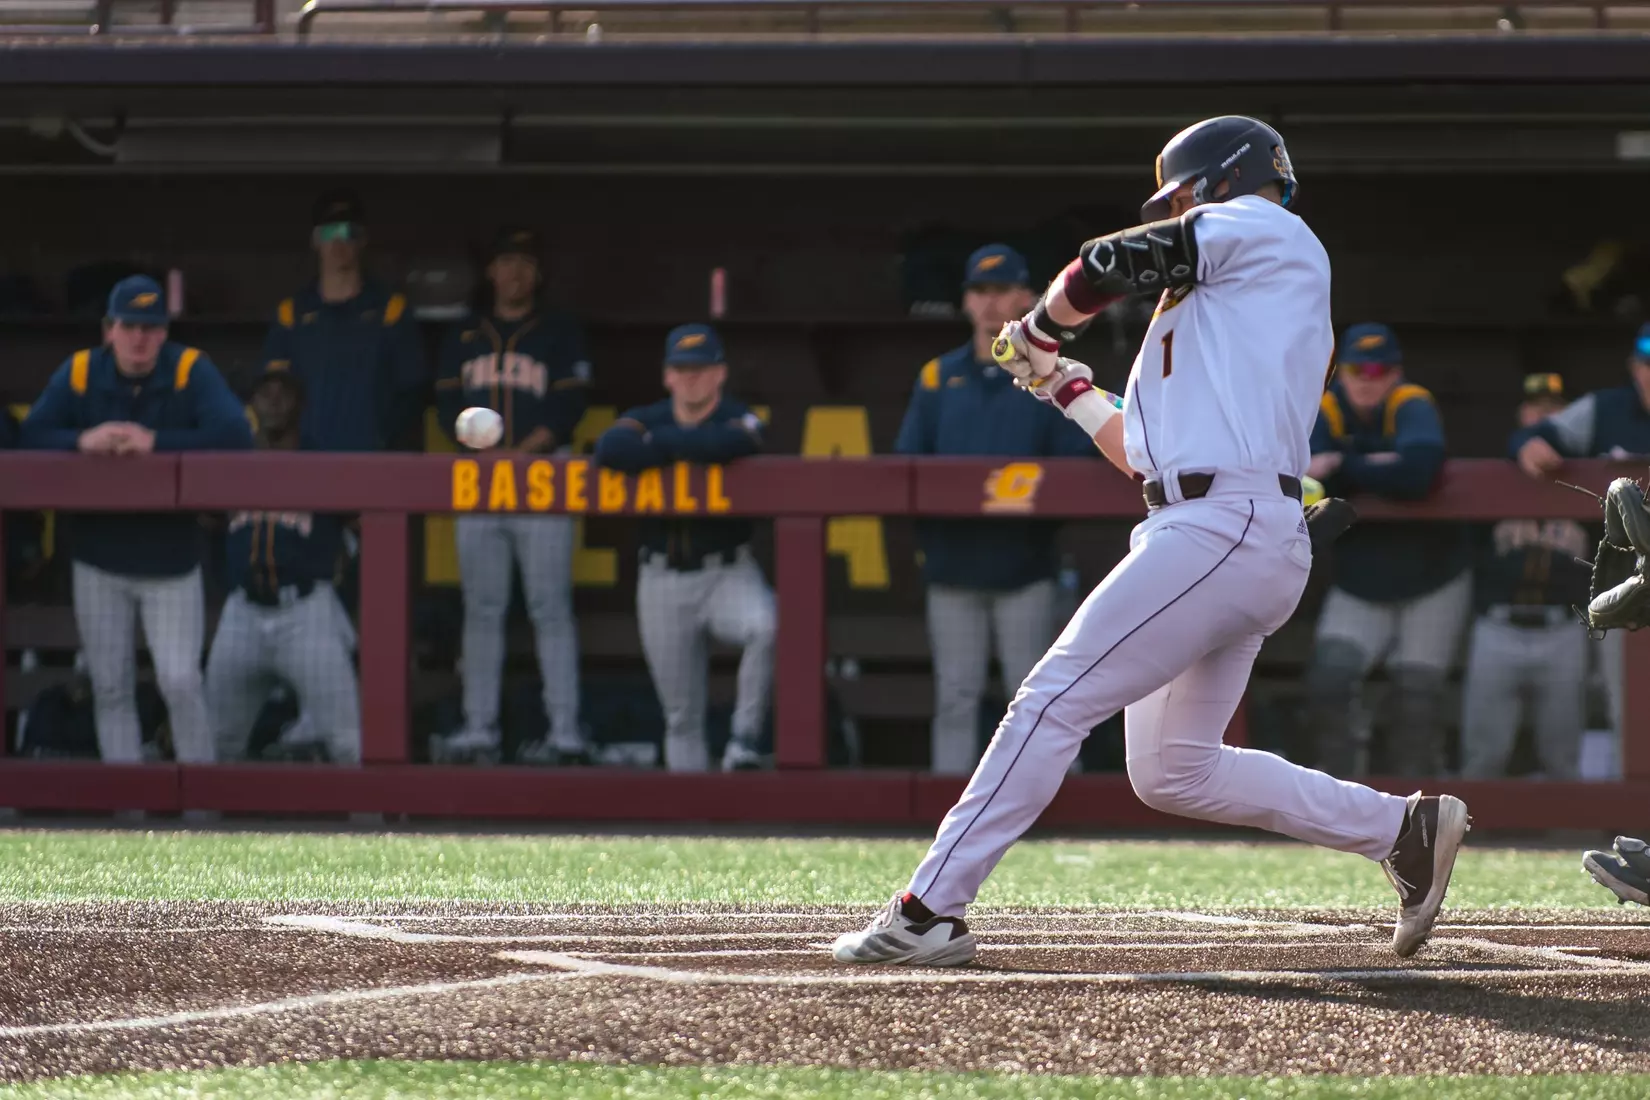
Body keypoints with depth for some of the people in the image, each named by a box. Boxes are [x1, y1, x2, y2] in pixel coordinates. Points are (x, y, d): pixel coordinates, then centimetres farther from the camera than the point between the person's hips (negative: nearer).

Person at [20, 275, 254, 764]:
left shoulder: (191, 370, -10)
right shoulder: (79, 372, -3)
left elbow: (236, 436, -21)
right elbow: (32, 435, -7)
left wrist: (157, 443, -28)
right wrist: (83, 441, -27)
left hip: (171, 560, -2)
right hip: (100, 562, 2)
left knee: (180, 682, -10)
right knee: (111, 691, 7)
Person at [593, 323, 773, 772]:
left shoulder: (740, 420, -4)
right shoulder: (648, 419, 3)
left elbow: (728, 443, -31)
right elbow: (611, 449, -22)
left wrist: (659, 442, -18)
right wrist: (691, 450, -21)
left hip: (728, 574, -3)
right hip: (662, 580, 3)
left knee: (765, 625, -35)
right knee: (681, 715, 7)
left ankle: (743, 742, -22)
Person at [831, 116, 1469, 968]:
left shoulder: (1265, 229, 4)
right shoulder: (1225, 317, 30)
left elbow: (1106, 266, -3)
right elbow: (1151, 458, 30)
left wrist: (1039, 330, 15)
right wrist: (1065, 387, 35)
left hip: (1224, 526, -10)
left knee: (1055, 699, -11)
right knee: (1171, 773, 13)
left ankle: (928, 912, -14)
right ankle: (1402, 829, 14)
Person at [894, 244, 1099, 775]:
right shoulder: (938, 376, 9)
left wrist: (1043, 518, -14)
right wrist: (928, 531, -5)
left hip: (1024, 568, -2)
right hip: (953, 567, 2)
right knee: (955, 696, 3)